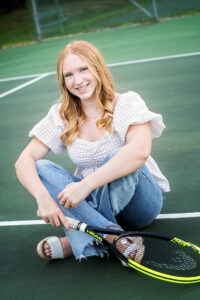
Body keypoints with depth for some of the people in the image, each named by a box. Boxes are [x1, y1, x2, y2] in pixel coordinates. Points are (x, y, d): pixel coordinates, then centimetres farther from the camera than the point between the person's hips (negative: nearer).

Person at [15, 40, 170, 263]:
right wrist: (43, 198, -28)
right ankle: (113, 235, -31)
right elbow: (24, 161, -7)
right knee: (41, 168, -19)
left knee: (117, 159, -33)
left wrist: (85, 185, -39)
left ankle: (79, 241, -25)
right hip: (92, 201, 4)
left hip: (140, 200, -4)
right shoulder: (61, 116, 0)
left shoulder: (127, 103, -12)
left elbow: (141, 151, -33)